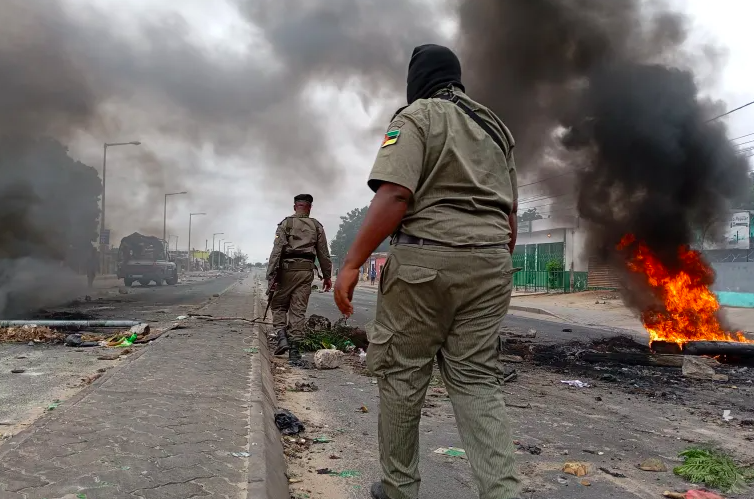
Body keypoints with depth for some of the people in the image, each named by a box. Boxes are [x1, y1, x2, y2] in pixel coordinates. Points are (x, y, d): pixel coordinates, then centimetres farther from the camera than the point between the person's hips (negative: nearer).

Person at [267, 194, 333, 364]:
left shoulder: (286, 223, 3)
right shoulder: (317, 226, 10)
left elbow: (277, 250, -7)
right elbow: (323, 254, 10)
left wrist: (271, 276, -9)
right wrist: (327, 276, 17)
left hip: (287, 269, -2)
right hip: (306, 270, 2)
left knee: (278, 305, 13)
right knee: (298, 311, 5)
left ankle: (282, 337, -6)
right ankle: (294, 350, 4)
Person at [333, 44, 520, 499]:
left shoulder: (417, 117, -2)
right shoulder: (495, 126, 19)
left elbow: (394, 196, -17)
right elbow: (510, 211, 18)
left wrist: (352, 263, -16)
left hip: (424, 259, -6)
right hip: (488, 262, 6)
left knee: (402, 373, 6)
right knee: (477, 378, 8)